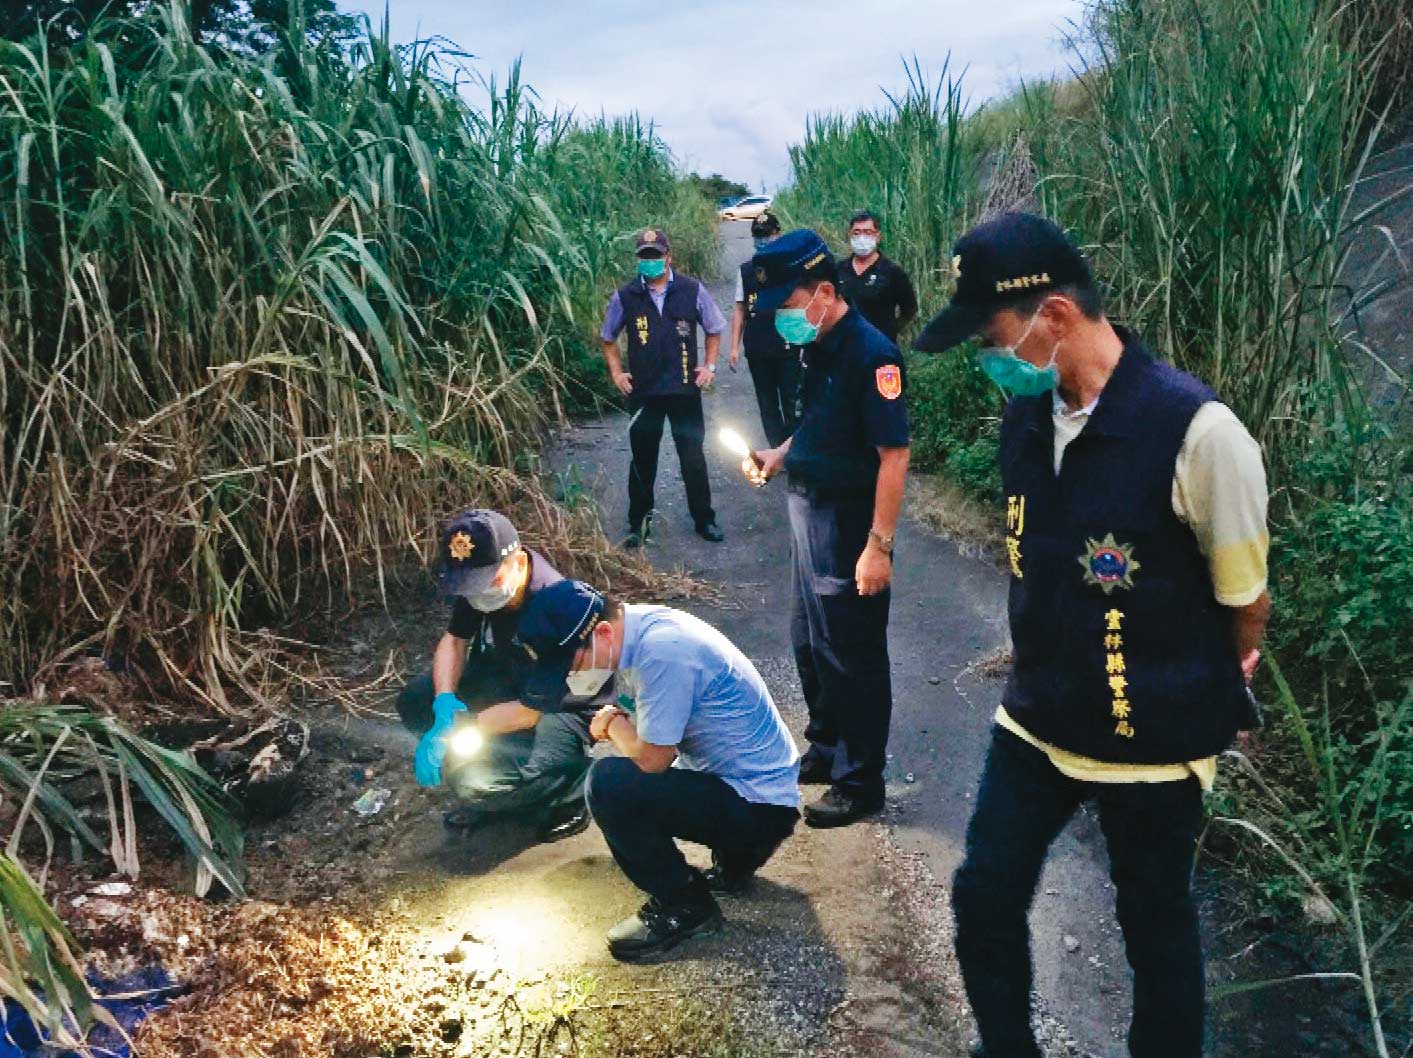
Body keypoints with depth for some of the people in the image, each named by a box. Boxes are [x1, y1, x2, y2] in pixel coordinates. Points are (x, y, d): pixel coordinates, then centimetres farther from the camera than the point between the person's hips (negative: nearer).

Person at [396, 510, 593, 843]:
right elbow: (454, 640, 1)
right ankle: (492, 795, 10)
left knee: (469, 774, -27)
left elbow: (531, 711, -28)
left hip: (560, 709, -8)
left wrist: (453, 729, -24)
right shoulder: (479, 579, -13)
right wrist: (445, 702, -17)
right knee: (414, 700, -6)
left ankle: (571, 790, 1)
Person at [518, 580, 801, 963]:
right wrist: (616, 724, -5)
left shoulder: (663, 653, -27)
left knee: (608, 783, -23)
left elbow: (650, 758, -23)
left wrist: (613, 724, -4)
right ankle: (733, 858, 21)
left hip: (760, 807, -10)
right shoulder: (639, 627, 1)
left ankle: (683, 905, -3)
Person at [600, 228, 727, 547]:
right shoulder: (625, 296, -3)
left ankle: (704, 519, 22)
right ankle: (638, 524, 23)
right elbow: (608, 338, 11)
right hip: (643, 392, 0)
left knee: (694, 458, 7)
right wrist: (616, 372, 2)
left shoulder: (692, 290, -4)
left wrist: (709, 366, 0)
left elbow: (714, 329, 9)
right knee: (642, 460, 10)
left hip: (685, 389, 0)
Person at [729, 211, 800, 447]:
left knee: (791, 403, -2)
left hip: (787, 349, -3)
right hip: (757, 350, 4)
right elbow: (740, 310, 12)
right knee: (767, 406, 9)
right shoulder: (746, 271, 9)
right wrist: (734, 346, 7)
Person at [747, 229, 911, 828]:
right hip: (809, 515, 9)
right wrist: (782, 456, 3)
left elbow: (894, 454, -22)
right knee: (809, 644, 20)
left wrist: (878, 546, -23)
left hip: (849, 528, -9)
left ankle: (860, 782, 20)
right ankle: (826, 751, 39)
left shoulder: (870, 354, -20)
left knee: (853, 659, 4)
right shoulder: (817, 347, 6)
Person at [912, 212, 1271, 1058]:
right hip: (1037, 720, 6)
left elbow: (1243, 599, -9)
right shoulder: (1026, 417, -3)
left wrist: (1208, 690, 6)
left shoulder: (1196, 429, -23)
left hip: (1154, 737, -5)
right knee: (984, 899, 12)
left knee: (1156, 926, 14)